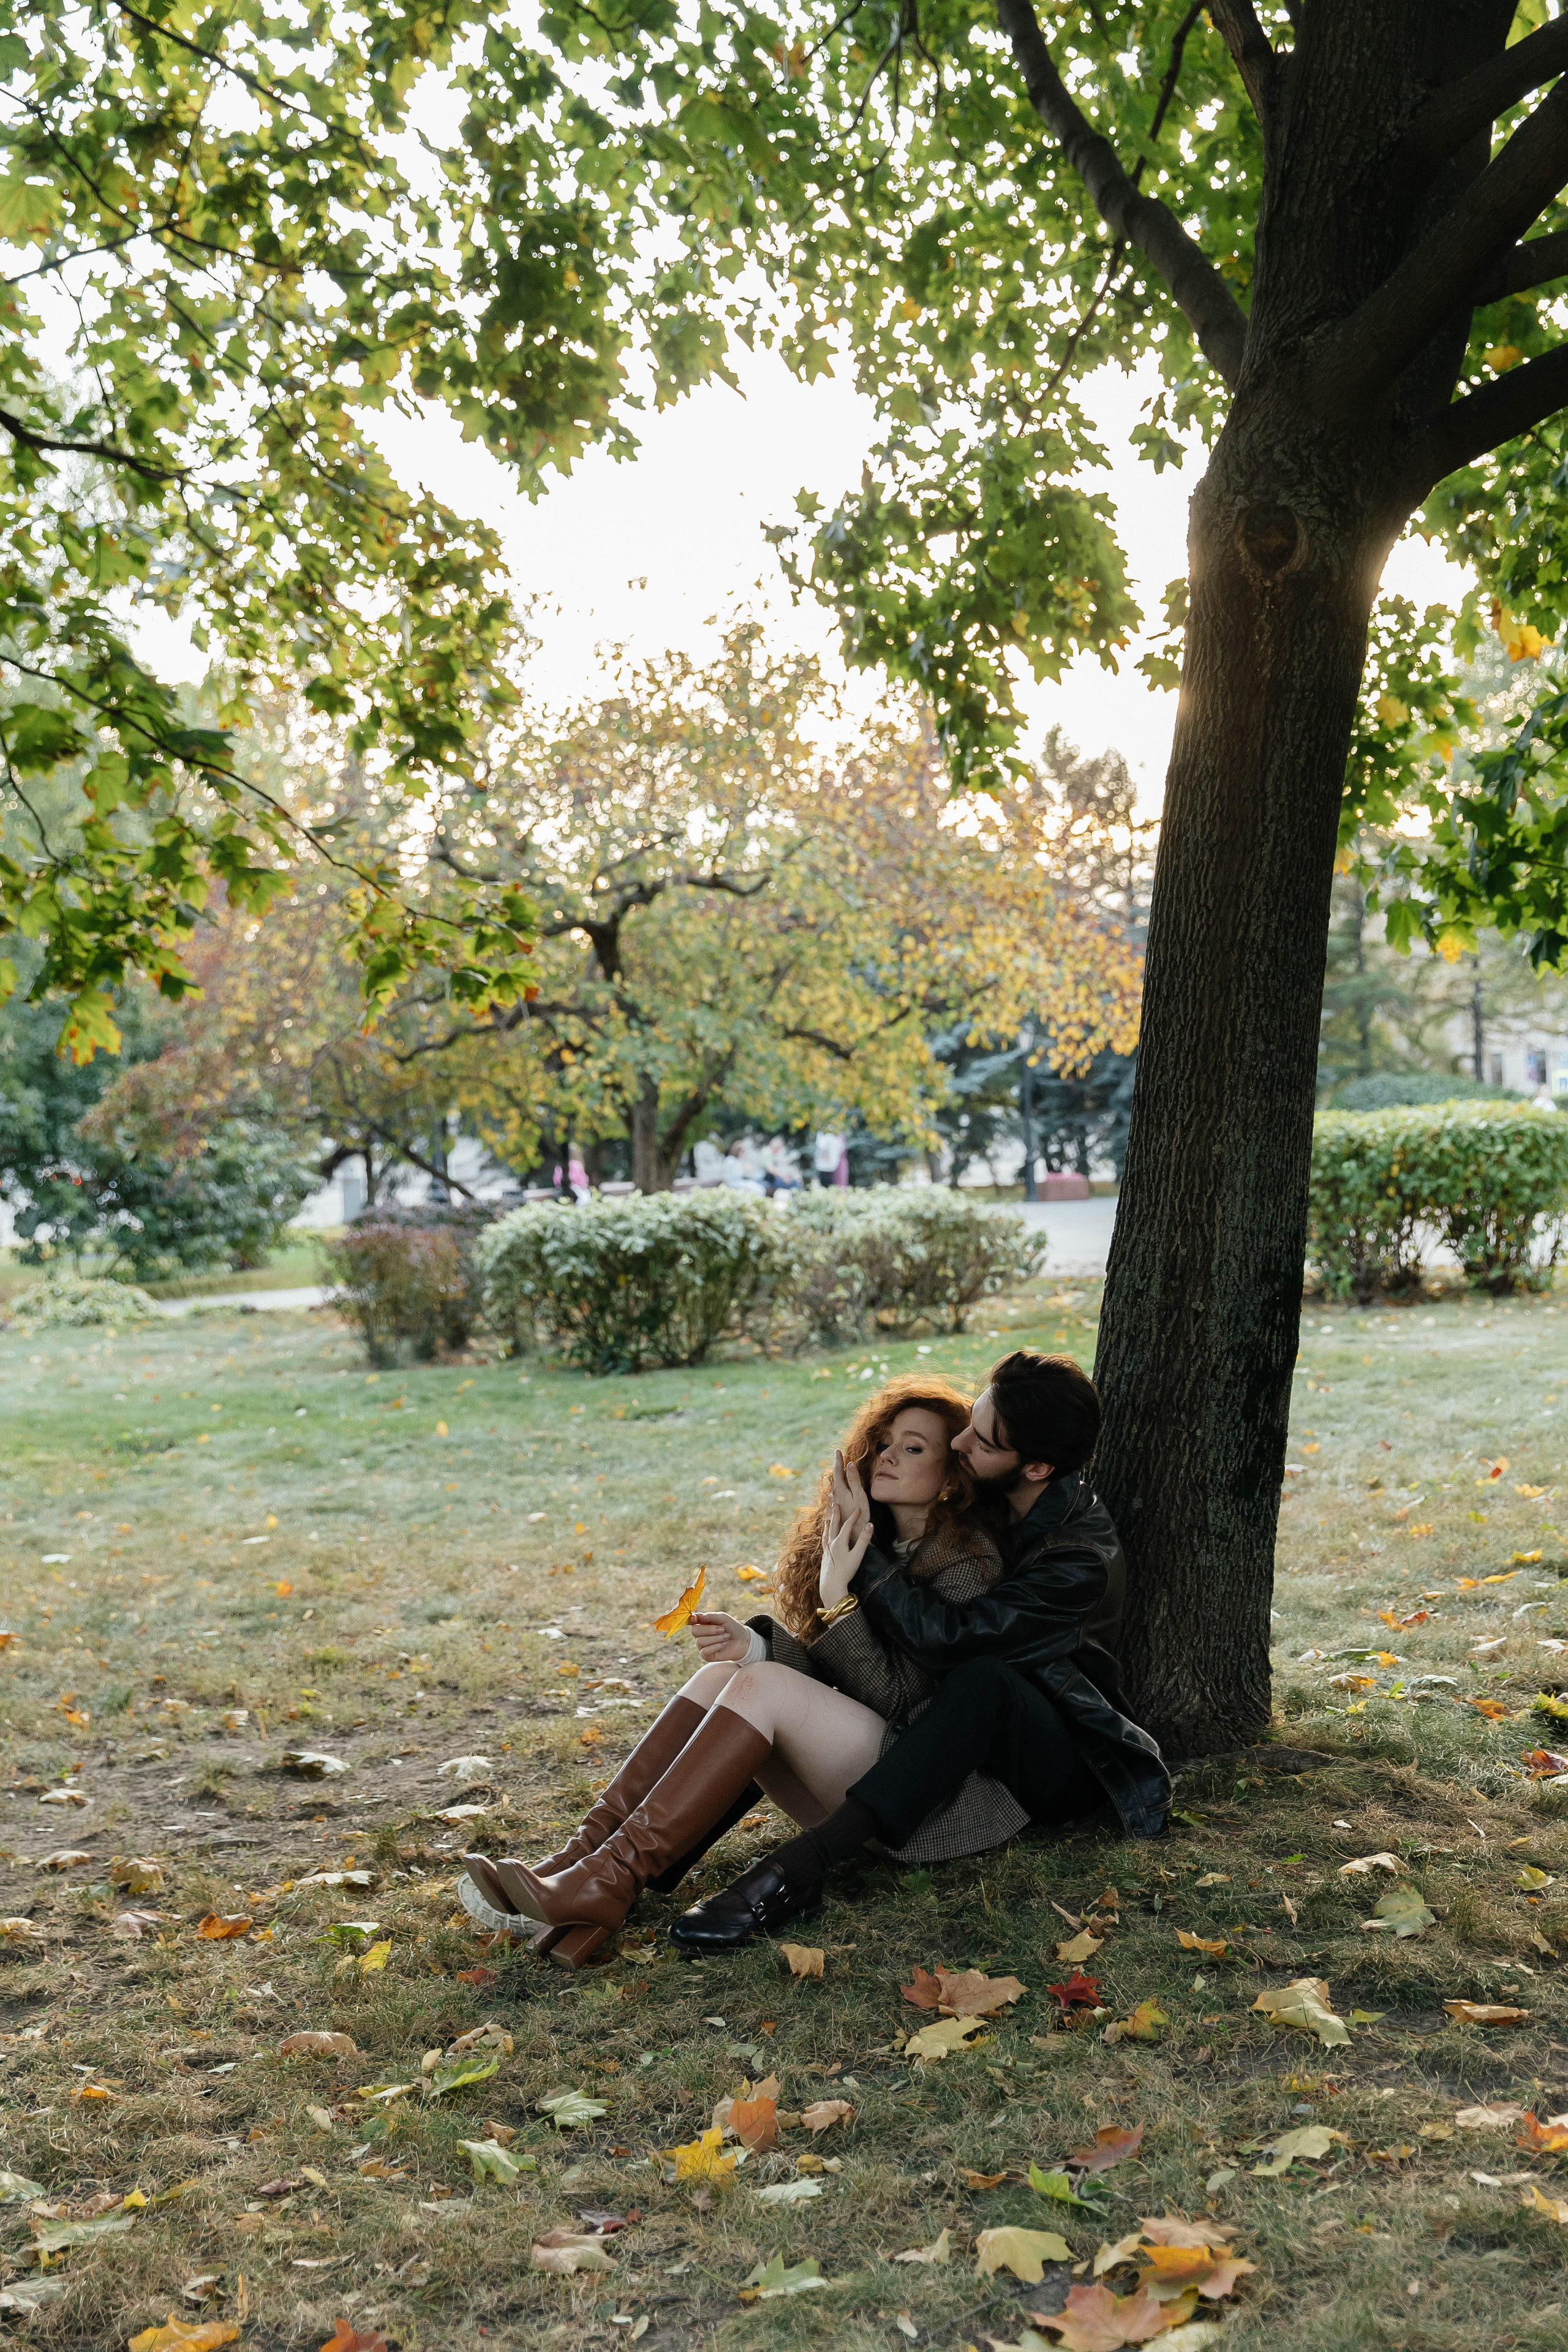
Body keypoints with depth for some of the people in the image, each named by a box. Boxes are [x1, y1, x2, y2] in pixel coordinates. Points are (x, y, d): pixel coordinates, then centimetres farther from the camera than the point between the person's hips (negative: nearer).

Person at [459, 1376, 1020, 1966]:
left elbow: (897, 1698, -16)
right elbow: (823, 1667, 7)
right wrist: (751, 1644, -12)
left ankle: (611, 1880, -33)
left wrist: (842, 1596, -24)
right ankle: (580, 1859, -26)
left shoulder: (965, 1563, -10)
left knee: (762, 1685, -25)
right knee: (721, 1675, -15)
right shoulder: (874, 1542, 13)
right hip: (849, 1784, 7)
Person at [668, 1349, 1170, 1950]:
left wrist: (862, 1546, -28)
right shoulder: (984, 1499, -3)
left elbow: (944, 1638, -34)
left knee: (985, 1678, -42)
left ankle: (800, 1867, -49)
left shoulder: (1083, 1561, -27)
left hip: (1060, 1769, -8)